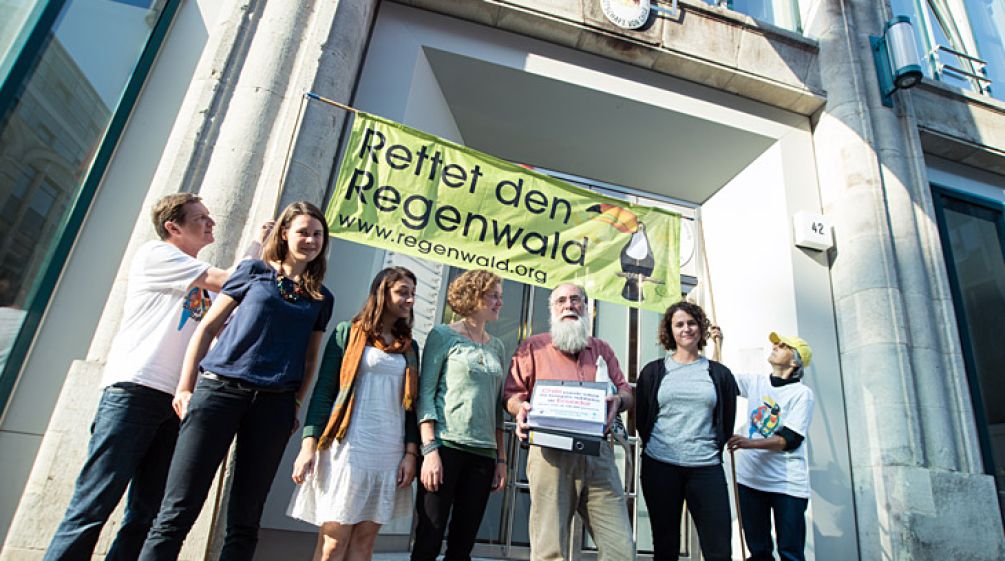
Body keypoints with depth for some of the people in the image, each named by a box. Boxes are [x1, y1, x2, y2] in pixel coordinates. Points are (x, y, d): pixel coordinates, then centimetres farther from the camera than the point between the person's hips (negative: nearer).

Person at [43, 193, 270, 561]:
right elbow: (227, 281, -8)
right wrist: (257, 245, 5)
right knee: (93, 506, -7)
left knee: (145, 516, 6)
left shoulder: (201, 286, 23)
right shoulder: (155, 254, 2)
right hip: (135, 390, -7)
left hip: (176, 402, 7)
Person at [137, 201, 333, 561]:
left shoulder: (321, 298, 14)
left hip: (274, 404, 2)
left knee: (244, 521, 7)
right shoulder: (254, 271, 9)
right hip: (220, 389, -2)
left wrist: (295, 405, 6)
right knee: (177, 513, -3)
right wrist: (185, 386, 1)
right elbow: (208, 327, 8)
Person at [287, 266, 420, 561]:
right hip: (348, 447, -3)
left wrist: (411, 452, 2)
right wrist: (308, 444, -9)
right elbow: (323, 391, -1)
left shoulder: (410, 347, 14)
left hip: (391, 453, 3)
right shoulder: (348, 333, 4)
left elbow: (411, 403, 12)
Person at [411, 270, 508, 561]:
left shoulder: (497, 347, 15)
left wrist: (501, 458, 11)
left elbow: (497, 406, 16)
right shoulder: (443, 335, 1)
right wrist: (430, 449, -14)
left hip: (483, 453, 5)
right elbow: (425, 394, -5)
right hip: (446, 446, -5)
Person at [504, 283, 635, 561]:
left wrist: (618, 401, -2)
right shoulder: (534, 346, 13)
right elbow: (512, 393, 10)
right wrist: (520, 408, -12)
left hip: (598, 454, 3)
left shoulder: (602, 349, 22)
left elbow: (626, 391, 21)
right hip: (550, 452, -3)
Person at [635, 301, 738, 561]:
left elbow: (727, 423, 13)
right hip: (659, 466, 0)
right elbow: (641, 418, 10)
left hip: (707, 468, 0)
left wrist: (708, 451, 9)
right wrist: (658, 447, 7)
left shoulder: (719, 373, 8)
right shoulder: (653, 371, 6)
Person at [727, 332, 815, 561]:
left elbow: (790, 439, -14)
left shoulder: (802, 393, -6)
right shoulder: (754, 382, 8)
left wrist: (749, 443, -26)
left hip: (787, 483, -4)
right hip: (750, 478, 4)